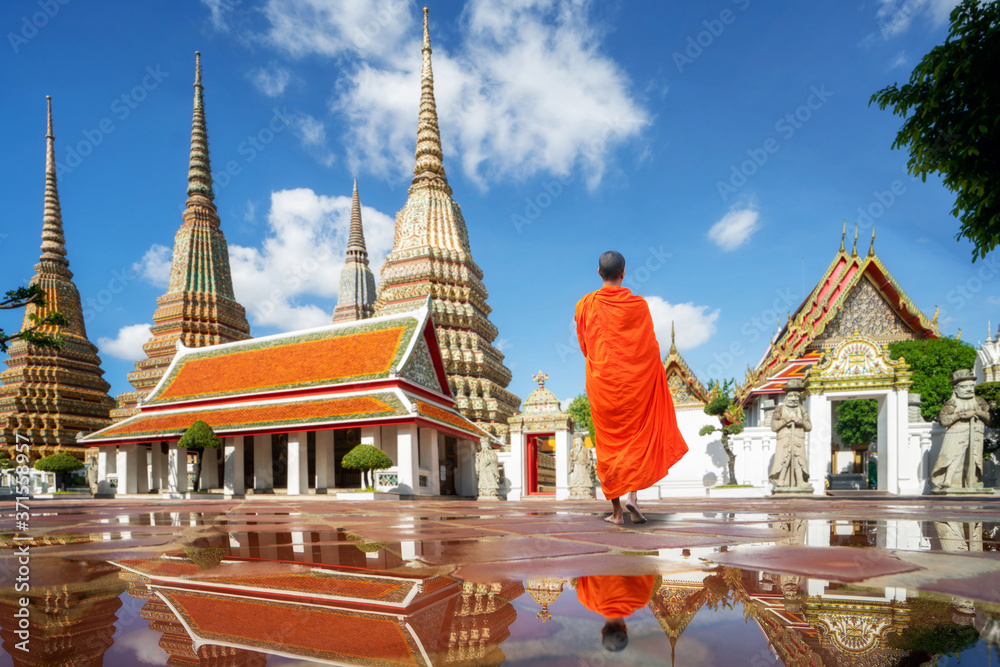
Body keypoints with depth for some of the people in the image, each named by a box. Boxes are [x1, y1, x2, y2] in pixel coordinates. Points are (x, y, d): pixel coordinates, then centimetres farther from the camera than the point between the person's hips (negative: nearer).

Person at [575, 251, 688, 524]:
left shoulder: (584, 305, -2)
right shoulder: (638, 305, -7)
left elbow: (584, 347, 7)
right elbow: (650, 347, -1)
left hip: (600, 383, 1)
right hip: (634, 382, -1)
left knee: (608, 442, 9)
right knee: (637, 437, 15)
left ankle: (616, 510, 11)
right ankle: (632, 495, -1)